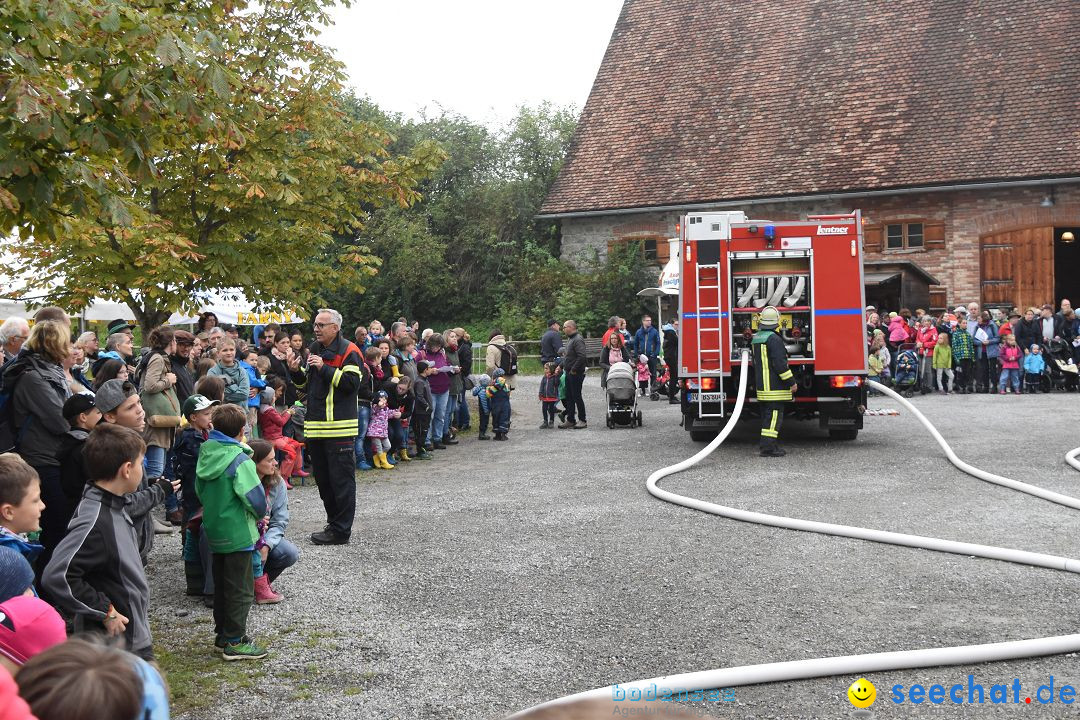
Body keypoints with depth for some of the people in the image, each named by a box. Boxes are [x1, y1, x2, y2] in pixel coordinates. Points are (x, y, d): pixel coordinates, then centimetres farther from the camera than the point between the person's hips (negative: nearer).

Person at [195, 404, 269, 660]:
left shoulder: (205, 454, 3)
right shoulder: (239, 460, -20)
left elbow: (200, 489, 13)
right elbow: (256, 497, -22)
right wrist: (259, 515, -2)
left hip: (213, 530, 8)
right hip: (237, 532, -8)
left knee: (221, 585, 18)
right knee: (240, 588, 2)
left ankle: (222, 634, 28)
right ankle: (235, 641, 5)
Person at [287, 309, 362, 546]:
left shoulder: (348, 351, -7)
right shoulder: (315, 349, 17)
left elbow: (352, 383, -18)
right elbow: (306, 384, 23)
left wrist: (324, 368, -20)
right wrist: (296, 372, 3)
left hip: (339, 427, -8)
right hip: (316, 426, 8)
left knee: (341, 479, -4)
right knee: (323, 479, 14)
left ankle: (341, 531, 0)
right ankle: (334, 523, 25)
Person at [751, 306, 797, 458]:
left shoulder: (756, 338, 12)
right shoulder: (774, 339, -16)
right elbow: (780, 363, -20)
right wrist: (791, 382, -13)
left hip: (761, 386, 9)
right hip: (775, 387, -9)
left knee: (767, 415, 14)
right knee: (774, 415, -8)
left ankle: (773, 445, 20)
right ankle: (768, 447, -12)